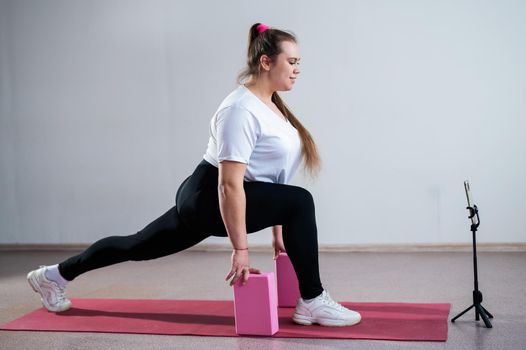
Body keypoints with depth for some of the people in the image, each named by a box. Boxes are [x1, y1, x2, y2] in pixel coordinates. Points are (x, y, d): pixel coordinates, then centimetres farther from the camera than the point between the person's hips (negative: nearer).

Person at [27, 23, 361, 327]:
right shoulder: (241, 110, -20)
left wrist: (277, 231, 13)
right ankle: (312, 303, -12)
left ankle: (55, 274, 35)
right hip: (208, 199, -10)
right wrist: (240, 250, -24)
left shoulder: (270, 104, 11)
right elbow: (230, 186, -25)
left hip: (205, 201, 10)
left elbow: (269, 175, 13)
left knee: (139, 245, 19)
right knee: (300, 202, -21)